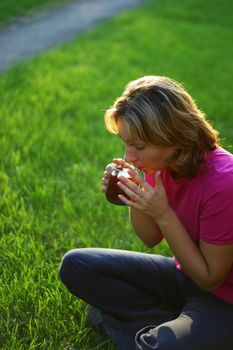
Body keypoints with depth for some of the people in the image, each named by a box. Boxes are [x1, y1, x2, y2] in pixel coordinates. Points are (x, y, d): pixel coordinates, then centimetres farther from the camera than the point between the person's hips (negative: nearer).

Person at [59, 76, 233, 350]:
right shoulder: (161, 163, -10)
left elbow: (210, 278, -20)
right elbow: (152, 239, 5)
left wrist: (163, 214, -28)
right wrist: (135, 201, -16)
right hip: (183, 273, 7)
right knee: (75, 266, -1)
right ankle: (170, 321, -3)